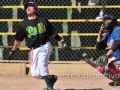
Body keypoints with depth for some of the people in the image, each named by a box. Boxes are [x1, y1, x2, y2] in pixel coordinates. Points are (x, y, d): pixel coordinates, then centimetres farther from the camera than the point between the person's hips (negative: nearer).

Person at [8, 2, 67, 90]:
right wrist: (12, 52, 12)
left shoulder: (43, 20, 3)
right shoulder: (23, 24, 4)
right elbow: (18, 39, 11)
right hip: (34, 50, 3)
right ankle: (52, 78, 22)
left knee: (41, 65, -24)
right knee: (35, 74, -2)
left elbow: (53, 33, 10)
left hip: (45, 46, -3)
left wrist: (62, 41, 4)